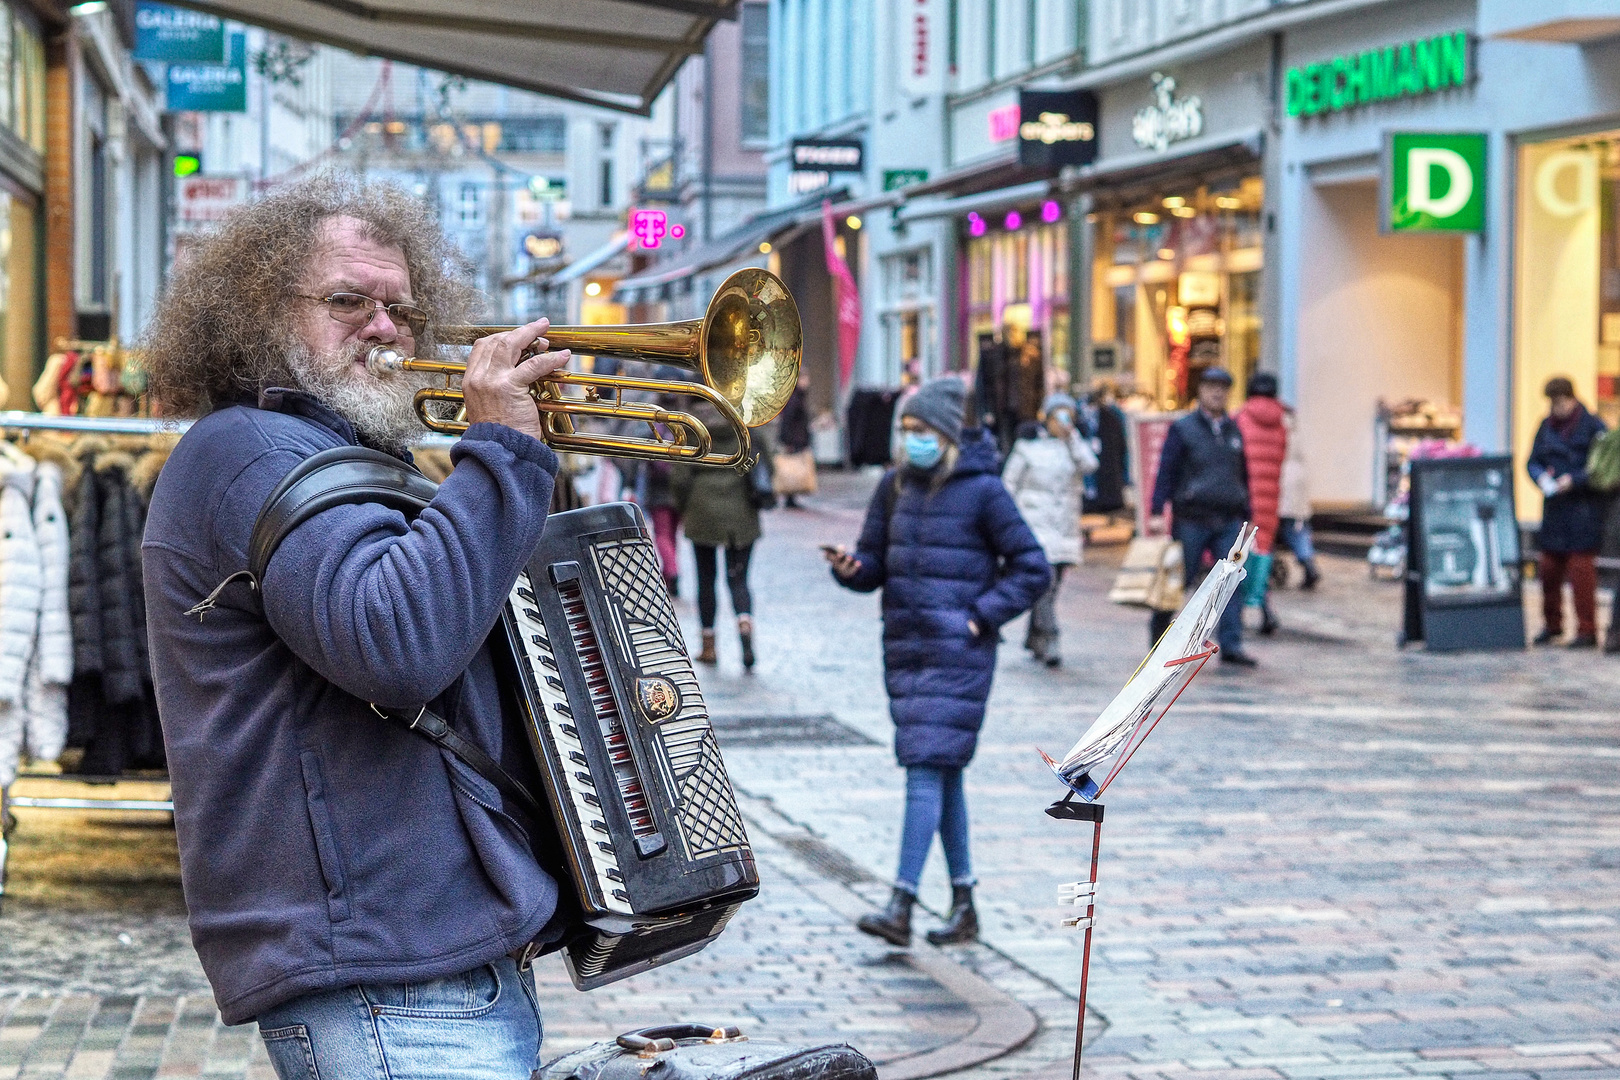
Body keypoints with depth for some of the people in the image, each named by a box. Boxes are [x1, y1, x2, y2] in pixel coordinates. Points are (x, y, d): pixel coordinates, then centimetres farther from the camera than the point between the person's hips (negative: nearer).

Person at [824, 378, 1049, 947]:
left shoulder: (982, 490, -8)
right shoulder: (895, 485, 7)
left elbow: (1031, 568, -4)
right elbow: (875, 564, 11)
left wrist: (980, 617, -10)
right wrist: (850, 568, -12)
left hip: (957, 651, -6)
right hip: (905, 645, 6)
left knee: (928, 768, -13)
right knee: (944, 776, 11)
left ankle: (901, 904, -16)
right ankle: (964, 906, 19)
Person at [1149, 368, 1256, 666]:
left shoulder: (1234, 430, 15)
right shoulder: (1183, 429, 1)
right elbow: (1166, 471, -3)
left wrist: (1246, 516, 19)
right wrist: (1157, 512, -10)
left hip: (1229, 521, 4)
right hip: (1192, 520, -4)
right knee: (1181, 578, 3)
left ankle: (1231, 646, -3)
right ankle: (1158, 629, 23)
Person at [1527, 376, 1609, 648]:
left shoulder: (1593, 426, -4)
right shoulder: (1547, 426, 12)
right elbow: (1533, 460, 15)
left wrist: (1574, 480, -17)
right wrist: (1541, 476, -6)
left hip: (1584, 506, -5)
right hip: (1554, 507, 5)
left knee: (1581, 569, -6)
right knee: (1550, 567, 6)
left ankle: (1587, 631, 1)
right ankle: (1551, 625, 21)